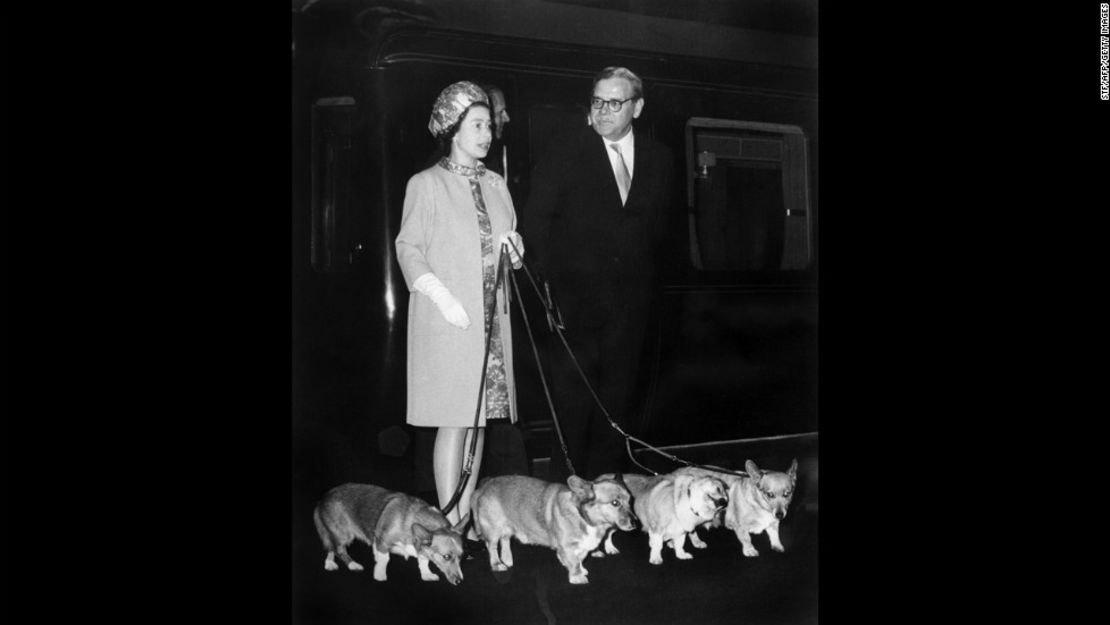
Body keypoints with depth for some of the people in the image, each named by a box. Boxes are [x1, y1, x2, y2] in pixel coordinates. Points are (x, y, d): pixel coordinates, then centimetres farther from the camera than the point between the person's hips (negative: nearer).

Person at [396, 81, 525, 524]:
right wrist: (441, 296, -17)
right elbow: (408, 248, -6)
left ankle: (467, 515, 13)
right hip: (448, 320, -5)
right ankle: (448, 521, -2)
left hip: (491, 319, 6)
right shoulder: (426, 184, -2)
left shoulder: (495, 184, 15)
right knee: (454, 420, -7)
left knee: (480, 417, 5)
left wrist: (513, 250, 0)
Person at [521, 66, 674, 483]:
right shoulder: (563, 152, -1)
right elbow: (535, 221, -1)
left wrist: (640, 267, 9)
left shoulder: (658, 159, 10)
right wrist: (549, 275, -5)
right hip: (576, 294, -3)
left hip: (631, 297, 4)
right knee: (573, 397, -3)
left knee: (617, 397, 8)